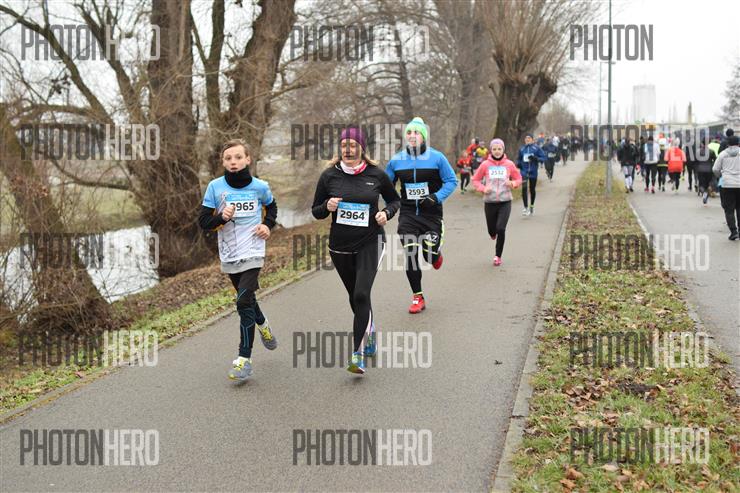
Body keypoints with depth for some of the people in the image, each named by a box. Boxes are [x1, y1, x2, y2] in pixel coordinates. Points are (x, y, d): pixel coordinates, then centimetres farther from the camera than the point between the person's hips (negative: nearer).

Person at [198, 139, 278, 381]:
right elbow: (203, 221, -2)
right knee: (247, 299, 19)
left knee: (244, 302, -15)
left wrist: (268, 225, 0)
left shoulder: (259, 186, -4)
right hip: (228, 255, 3)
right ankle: (263, 325, 51)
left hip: (252, 254, -3)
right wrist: (221, 217, -21)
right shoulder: (215, 187, -5)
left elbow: (271, 206, 18)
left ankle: (244, 359, -8)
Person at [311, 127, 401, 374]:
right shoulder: (329, 176, -3)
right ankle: (370, 334, 43)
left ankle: (358, 353, -14)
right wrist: (327, 207, -17)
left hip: (370, 243, -3)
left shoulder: (376, 175, -5)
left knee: (361, 295, -18)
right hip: (340, 245, 3)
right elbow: (315, 211, 5)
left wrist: (386, 213, -10)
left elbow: (395, 199, 11)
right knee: (355, 297, 16)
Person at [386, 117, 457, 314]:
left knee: (429, 254, -8)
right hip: (408, 214, 2)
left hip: (431, 213, -2)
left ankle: (436, 254, 32)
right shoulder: (396, 160, 3)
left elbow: (451, 181, -2)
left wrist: (436, 197, -16)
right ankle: (417, 297, 10)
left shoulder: (437, 157, -6)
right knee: (410, 255, -3)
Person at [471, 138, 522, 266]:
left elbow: (518, 179, 11)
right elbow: (476, 180, 6)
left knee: (501, 229, -13)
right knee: (492, 230, 10)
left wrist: (513, 183, -10)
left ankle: (498, 256, 5)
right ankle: (493, 233, 50)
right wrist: (483, 188, -11)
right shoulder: (485, 165, -2)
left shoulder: (509, 164, -1)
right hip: (489, 202, 1)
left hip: (505, 202, -1)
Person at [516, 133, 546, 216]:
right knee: (524, 189, -16)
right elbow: (519, 158, 18)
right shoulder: (521, 149, 6)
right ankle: (526, 208, -15)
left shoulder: (536, 148, -2)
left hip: (533, 172, 0)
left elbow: (543, 158, -3)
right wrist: (518, 163, -2)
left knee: (532, 189, 12)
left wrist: (536, 158, -20)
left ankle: (532, 206, 33)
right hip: (524, 171, 1)